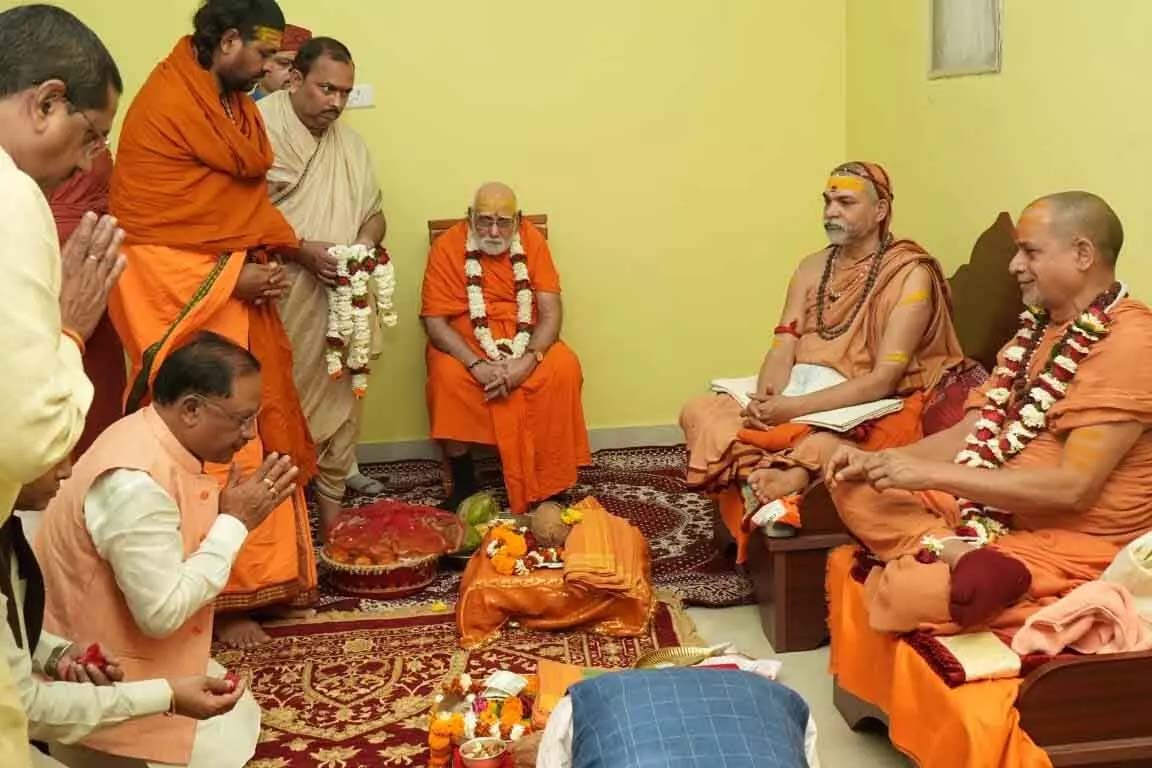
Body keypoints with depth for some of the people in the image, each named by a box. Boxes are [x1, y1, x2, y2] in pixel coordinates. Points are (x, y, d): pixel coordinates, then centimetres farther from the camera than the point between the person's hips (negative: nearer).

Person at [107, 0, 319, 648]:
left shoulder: (230, 100, 14)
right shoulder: (172, 99, -15)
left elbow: (248, 194, 12)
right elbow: (248, 163, -14)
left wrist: (295, 248, 0)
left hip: (238, 290, 9)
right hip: (185, 296, -9)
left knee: (262, 427, 13)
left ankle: (271, 571, 25)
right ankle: (223, 595, 7)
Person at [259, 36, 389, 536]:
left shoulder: (350, 143, 15)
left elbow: (374, 212, 19)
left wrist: (367, 240, -5)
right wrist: (303, 250, -20)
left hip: (341, 303, 6)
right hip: (281, 302, -5)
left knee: (337, 405, 8)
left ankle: (331, 509, 17)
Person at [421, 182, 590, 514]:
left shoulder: (532, 240, -5)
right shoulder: (447, 246, -10)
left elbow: (551, 312, -10)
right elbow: (434, 321, -14)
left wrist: (527, 361, -27)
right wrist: (477, 365, -29)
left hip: (524, 342, 2)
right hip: (465, 343, -1)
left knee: (564, 367, -27)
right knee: (447, 376, -33)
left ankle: (550, 481, -13)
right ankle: (463, 483, -12)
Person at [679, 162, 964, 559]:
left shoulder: (911, 274, -10)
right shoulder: (812, 267, 11)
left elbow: (884, 379, -18)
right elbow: (783, 348, 3)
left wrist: (796, 407, -27)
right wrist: (767, 400, -21)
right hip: (796, 398, 7)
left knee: (821, 449, -41)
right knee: (697, 412, -12)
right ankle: (772, 483, -27)